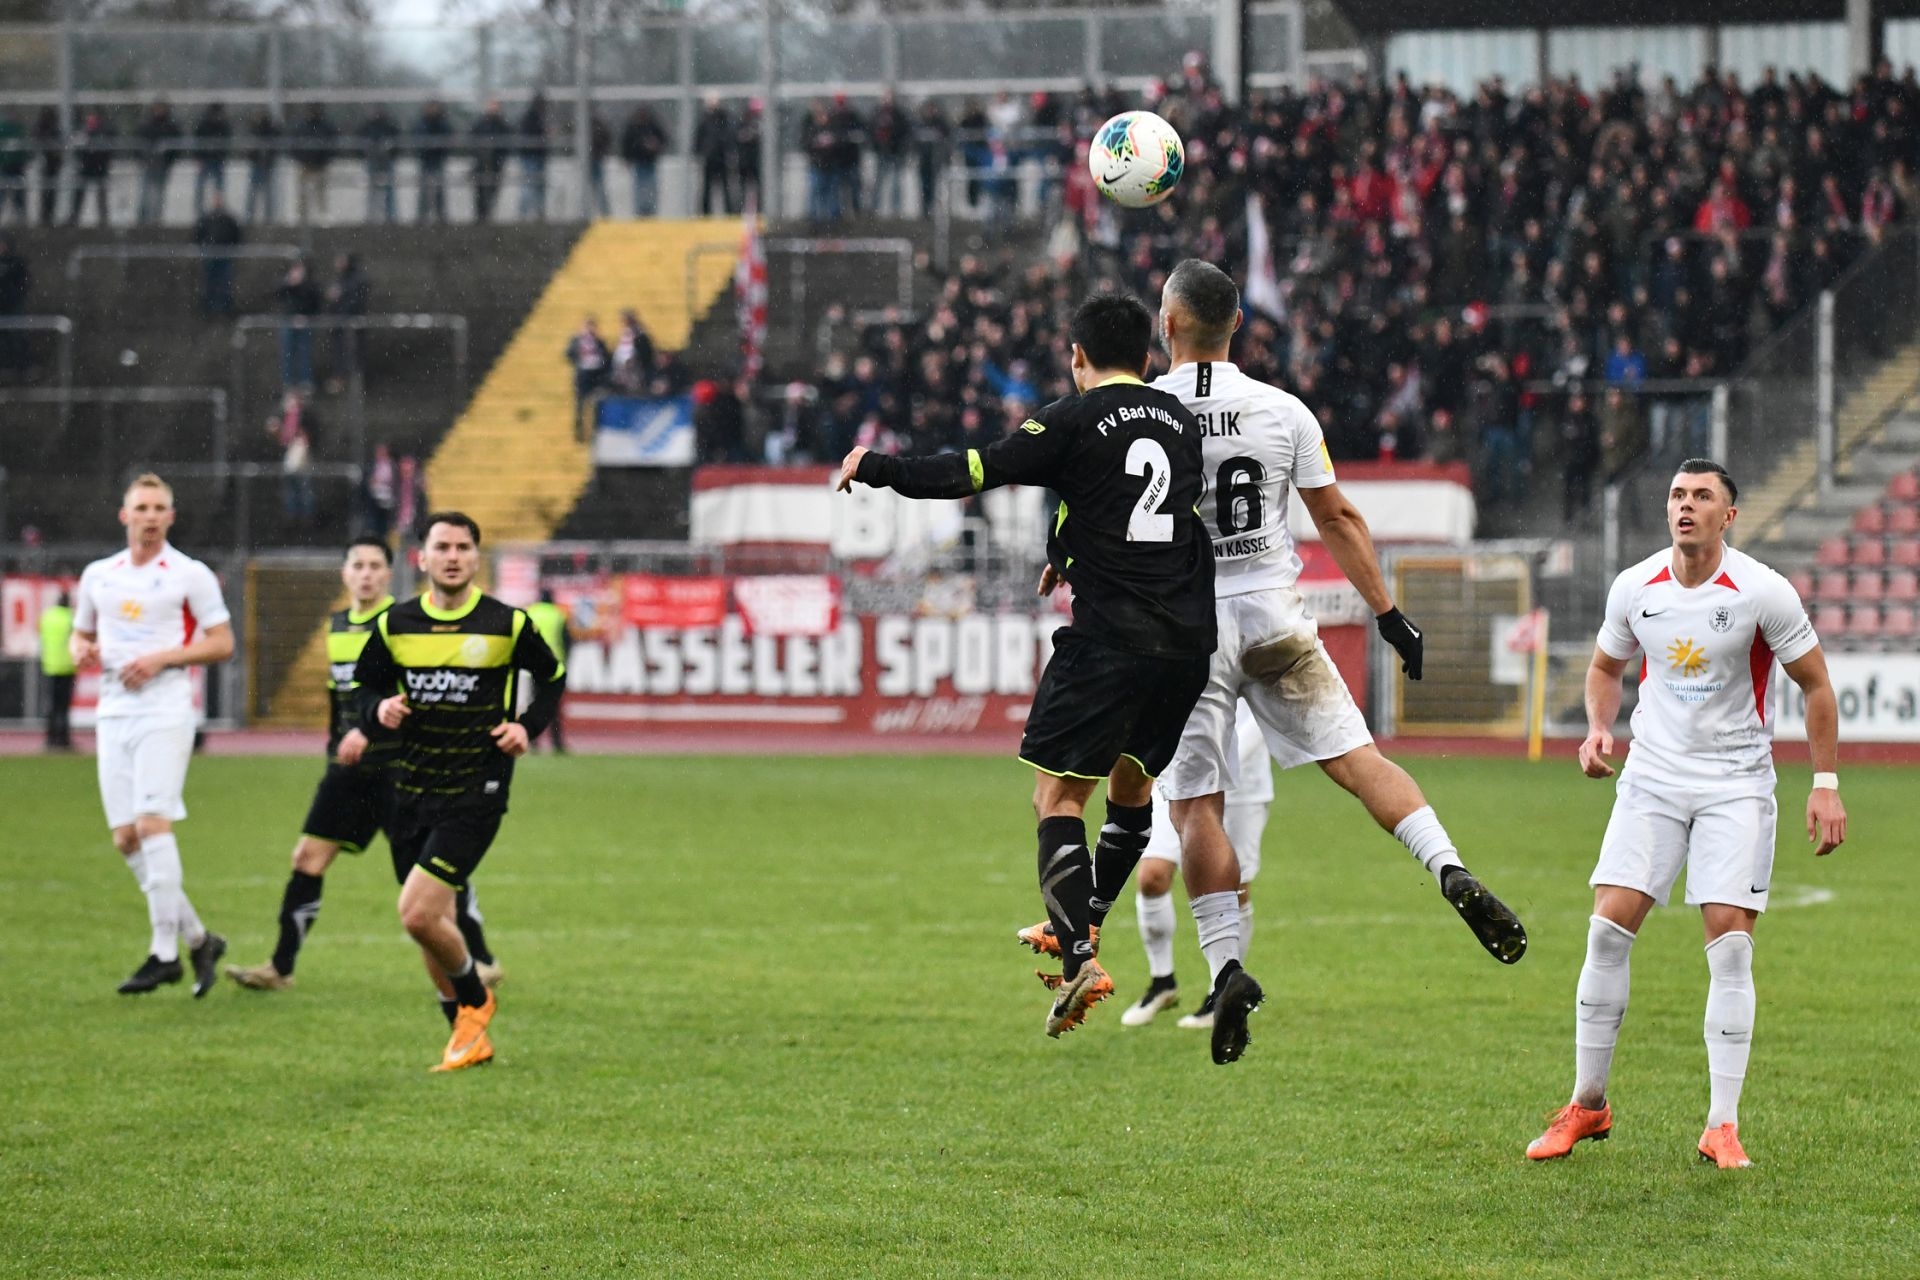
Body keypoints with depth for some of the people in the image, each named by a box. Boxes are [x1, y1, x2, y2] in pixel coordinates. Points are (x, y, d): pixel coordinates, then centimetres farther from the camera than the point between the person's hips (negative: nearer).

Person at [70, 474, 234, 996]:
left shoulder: (190, 575, 0)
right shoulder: (98, 575, 15)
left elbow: (222, 643, -1)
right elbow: (81, 633, 25)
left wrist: (161, 658, -13)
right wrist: (82, 651, 0)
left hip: (164, 710, -6)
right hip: (113, 712, 6)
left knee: (152, 824, -17)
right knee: (126, 839, 1)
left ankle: (165, 953, -14)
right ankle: (198, 939, 12)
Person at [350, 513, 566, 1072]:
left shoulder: (507, 625, -3)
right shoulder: (394, 625, 3)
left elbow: (552, 678, 13)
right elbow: (368, 688, 15)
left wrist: (528, 726, -4)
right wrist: (380, 710, -7)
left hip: (477, 792, -4)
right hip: (412, 790, 4)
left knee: (418, 914, -16)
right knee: (432, 922, 10)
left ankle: (475, 999, 11)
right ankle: (472, 1037, 27)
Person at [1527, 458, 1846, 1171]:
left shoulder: (1763, 592, -11)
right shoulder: (1635, 588, -1)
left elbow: (1815, 685, -1)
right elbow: (1605, 666, 17)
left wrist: (1825, 783, -6)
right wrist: (1598, 729, -2)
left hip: (1736, 784, -3)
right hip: (1652, 775, 3)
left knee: (1730, 945, -11)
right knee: (1608, 930, -7)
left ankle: (1722, 1127, -6)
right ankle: (1587, 1105, 6)